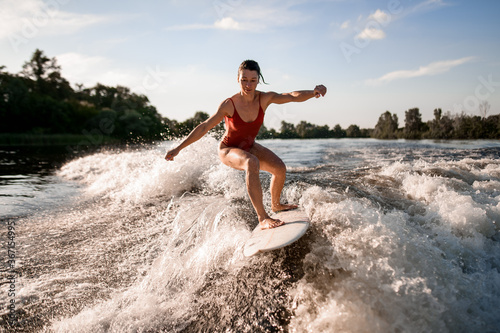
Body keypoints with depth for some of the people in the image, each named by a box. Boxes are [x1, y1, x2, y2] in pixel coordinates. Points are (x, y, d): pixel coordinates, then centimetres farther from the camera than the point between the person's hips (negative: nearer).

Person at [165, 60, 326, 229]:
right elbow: (204, 127, -22)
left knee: (280, 167, -8)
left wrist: (313, 92, -45)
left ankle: (276, 205, 21)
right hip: (228, 150, -5)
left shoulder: (265, 98, -17)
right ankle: (263, 218, -36)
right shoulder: (229, 105, -27)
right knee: (252, 163, -36)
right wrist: (179, 148, -23)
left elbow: (293, 96, -24)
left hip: (249, 147, 5)